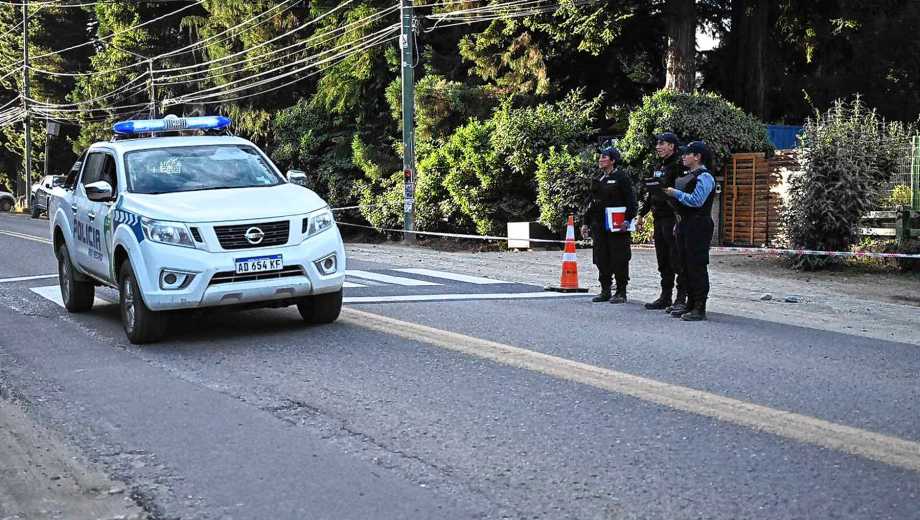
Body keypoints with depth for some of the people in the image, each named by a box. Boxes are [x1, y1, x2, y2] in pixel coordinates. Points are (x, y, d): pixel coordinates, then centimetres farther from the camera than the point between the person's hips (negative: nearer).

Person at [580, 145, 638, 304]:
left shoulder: (621, 177, -5)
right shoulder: (597, 179, 16)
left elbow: (631, 200, -9)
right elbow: (591, 202, 20)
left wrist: (627, 220, -18)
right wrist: (586, 223, 17)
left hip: (617, 226, -7)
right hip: (599, 225, 7)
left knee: (619, 259, -4)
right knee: (601, 259, 8)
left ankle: (621, 292, 3)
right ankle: (605, 290, 17)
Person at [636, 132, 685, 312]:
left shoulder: (678, 166, -10)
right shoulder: (658, 167, 18)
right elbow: (649, 193, 24)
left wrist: (679, 220, -23)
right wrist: (641, 214, 21)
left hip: (673, 219, -9)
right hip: (659, 220, 9)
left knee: (677, 260, -7)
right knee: (663, 261, 12)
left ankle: (682, 298, -4)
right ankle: (665, 297, 18)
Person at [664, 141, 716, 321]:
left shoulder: (704, 177, -11)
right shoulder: (687, 176, 18)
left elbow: (696, 200, -22)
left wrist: (675, 193, -16)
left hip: (698, 226, -10)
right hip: (685, 225, 10)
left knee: (697, 267, -7)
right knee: (686, 266, 12)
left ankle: (700, 308, -4)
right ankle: (690, 305, 19)